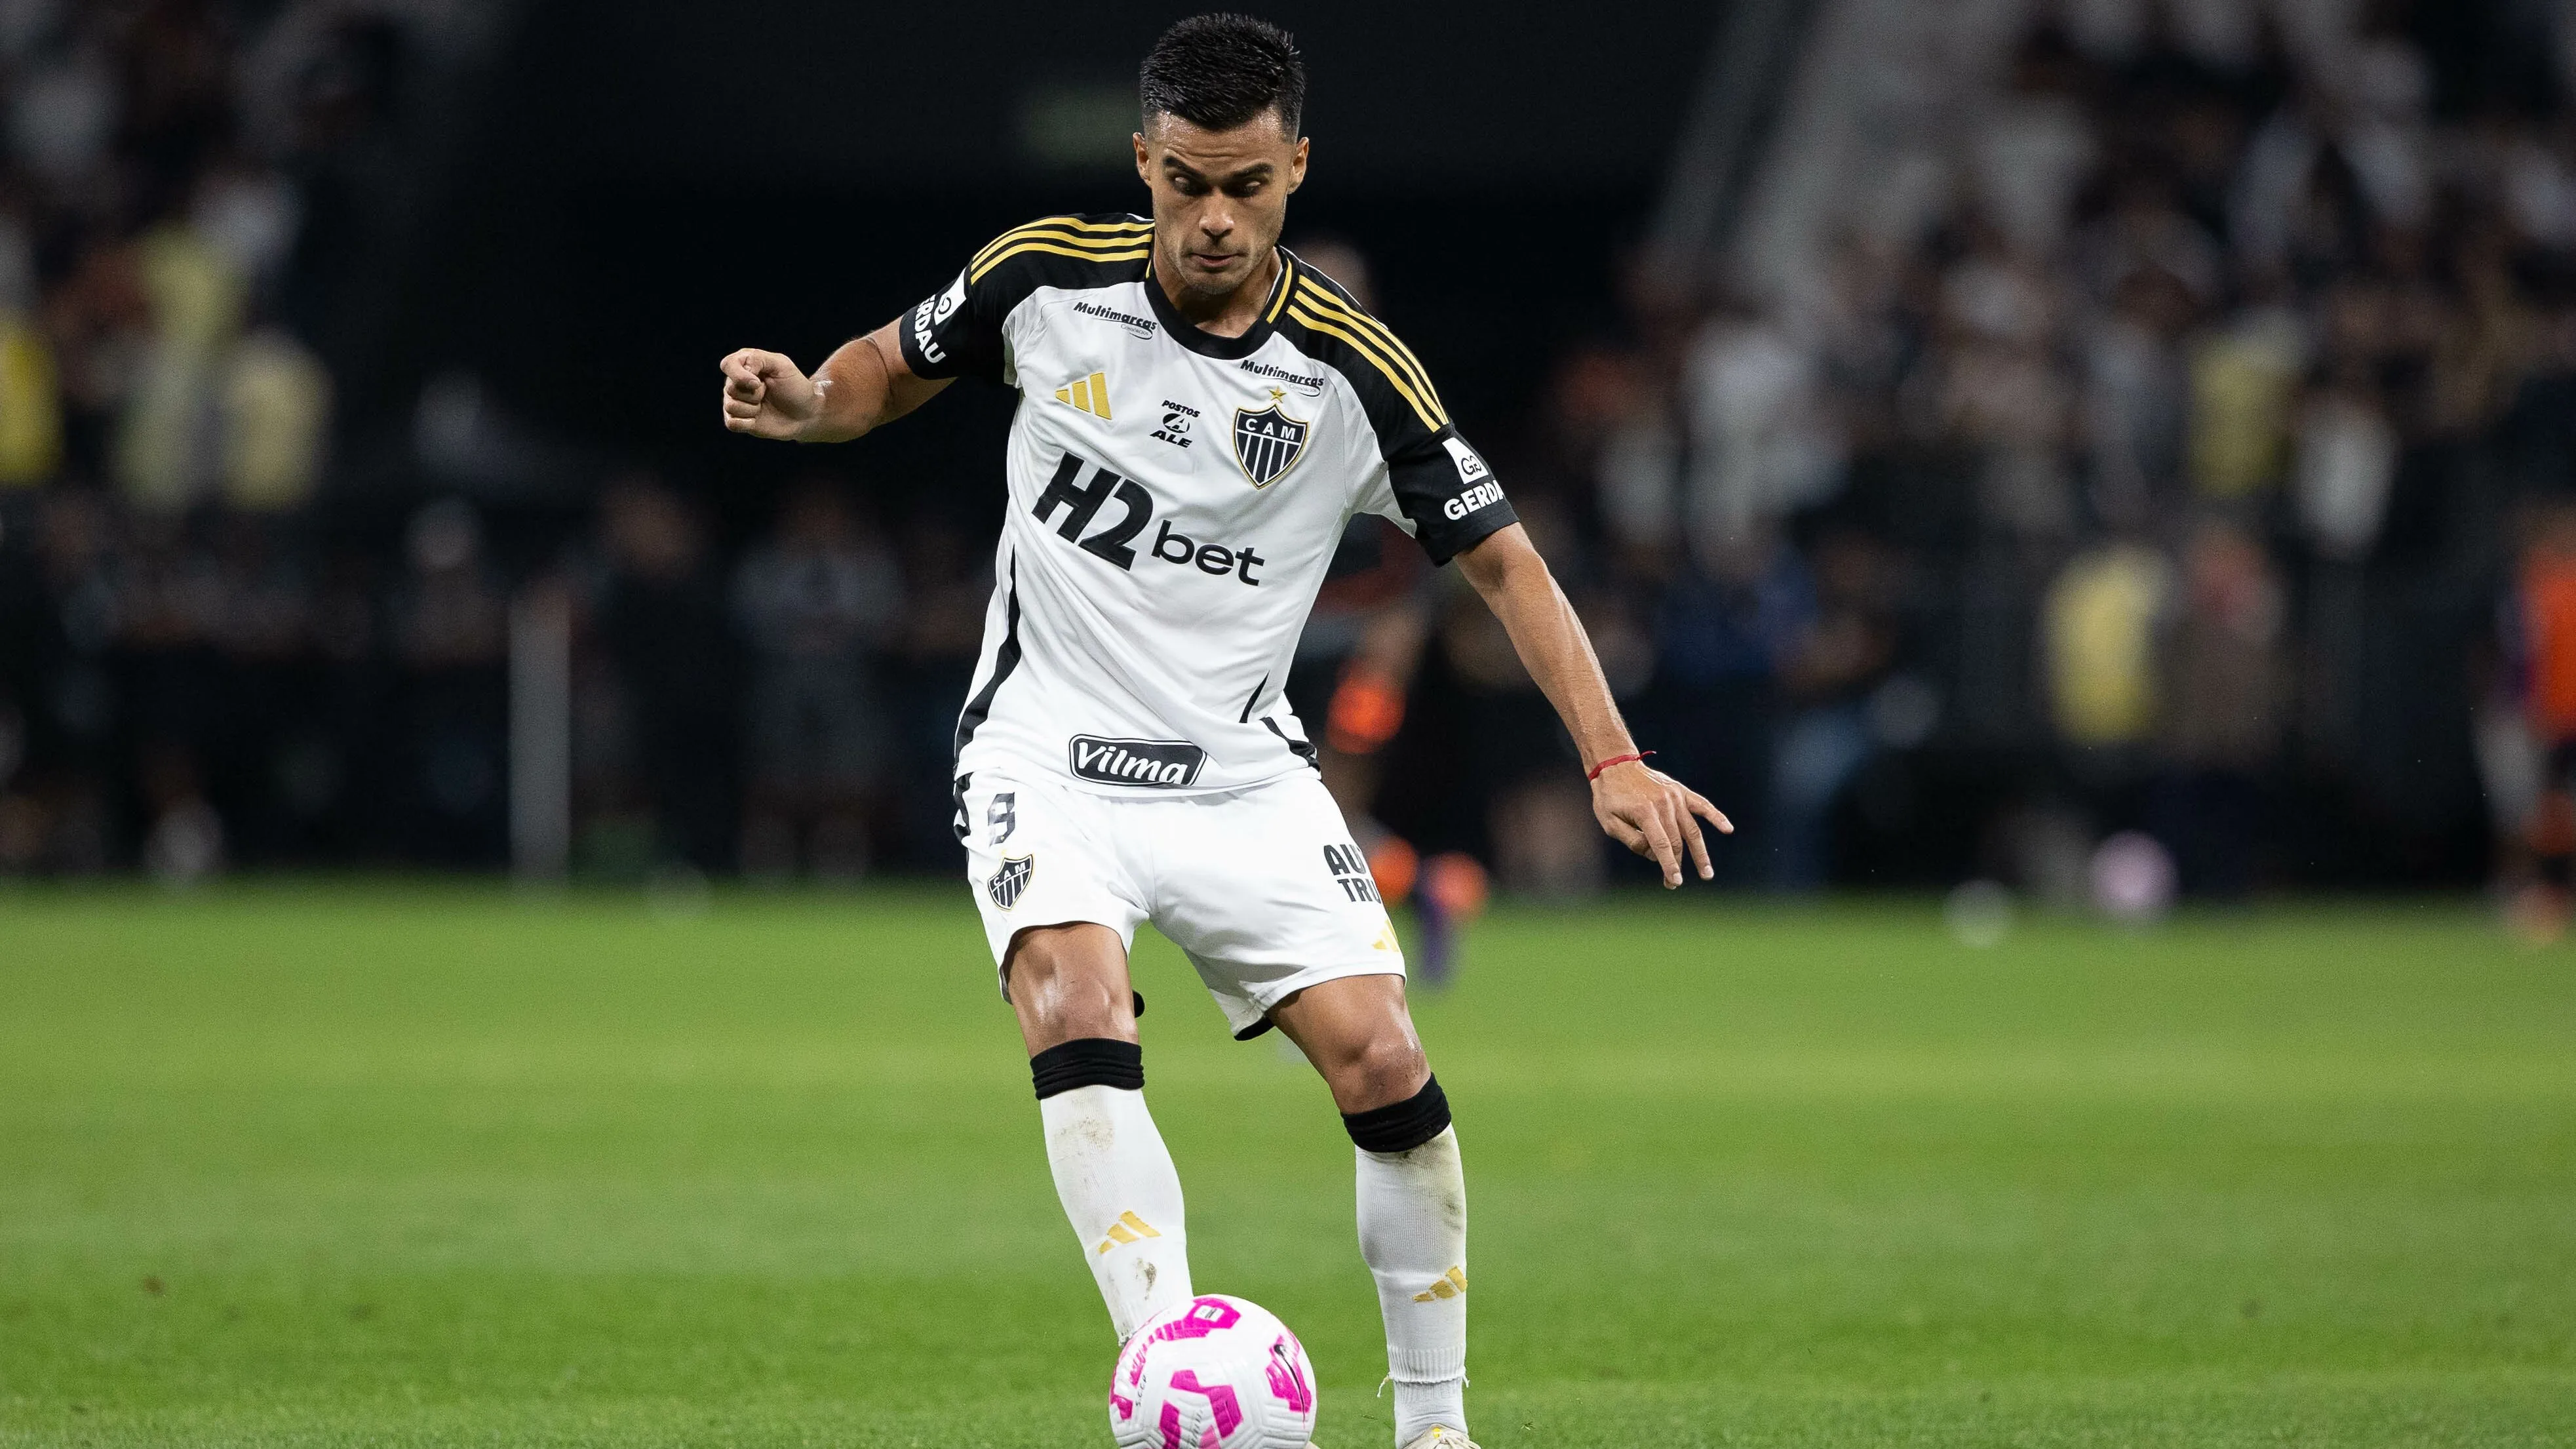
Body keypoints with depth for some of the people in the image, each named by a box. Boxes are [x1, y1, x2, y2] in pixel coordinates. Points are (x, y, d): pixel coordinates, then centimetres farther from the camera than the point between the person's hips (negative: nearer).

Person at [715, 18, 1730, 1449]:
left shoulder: (1352, 369, -9)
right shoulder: (1048, 277, -6)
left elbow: (1502, 558, -2)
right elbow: (894, 364, 12)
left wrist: (1613, 760, -11)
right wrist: (803, 400, -11)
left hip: (1243, 777, 1)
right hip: (1050, 754, -1)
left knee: (1386, 1071, -11)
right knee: (1082, 1025, -28)